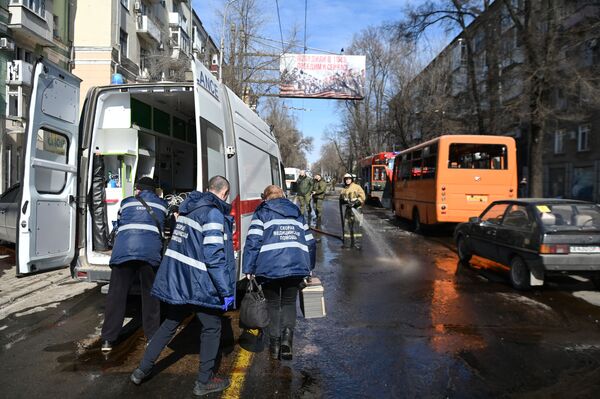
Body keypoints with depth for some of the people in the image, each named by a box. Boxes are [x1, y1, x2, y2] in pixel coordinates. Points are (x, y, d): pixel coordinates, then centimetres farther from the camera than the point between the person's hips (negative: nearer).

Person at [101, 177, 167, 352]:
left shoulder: (126, 202, 21)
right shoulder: (162, 205, 20)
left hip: (123, 251, 0)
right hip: (150, 252, 0)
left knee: (116, 294, 6)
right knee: (150, 295, 11)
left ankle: (108, 340, 8)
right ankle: (152, 337, 15)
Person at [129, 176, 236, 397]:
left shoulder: (188, 208, 10)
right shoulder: (213, 213, -17)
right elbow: (214, 256, -23)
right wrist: (226, 291, -19)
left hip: (176, 278, 8)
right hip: (198, 282, -8)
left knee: (170, 323, 22)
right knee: (211, 328, 9)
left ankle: (142, 370, 31)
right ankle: (204, 381, 18)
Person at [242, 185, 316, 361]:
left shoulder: (262, 213, 6)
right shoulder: (297, 214, 19)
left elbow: (253, 242, -7)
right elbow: (310, 242, 19)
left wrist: (248, 269, -5)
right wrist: (309, 267, 28)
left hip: (270, 267, -3)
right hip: (296, 267, 3)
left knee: (273, 304, 14)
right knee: (289, 303, 16)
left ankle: (275, 343, 13)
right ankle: (287, 336, -5)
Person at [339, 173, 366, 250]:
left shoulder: (357, 187, -3)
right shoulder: (344, 189, 16)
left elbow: (362, 197, -10)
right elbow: (341, 198, 14)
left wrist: (356, 202, -21)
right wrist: (344, 201, -7)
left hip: (355, 208, -6)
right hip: (347, 209, 6)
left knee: (356, 226, -8)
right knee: (346, 226, 8)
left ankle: (357, 243, -6)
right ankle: (347, 243, 16)